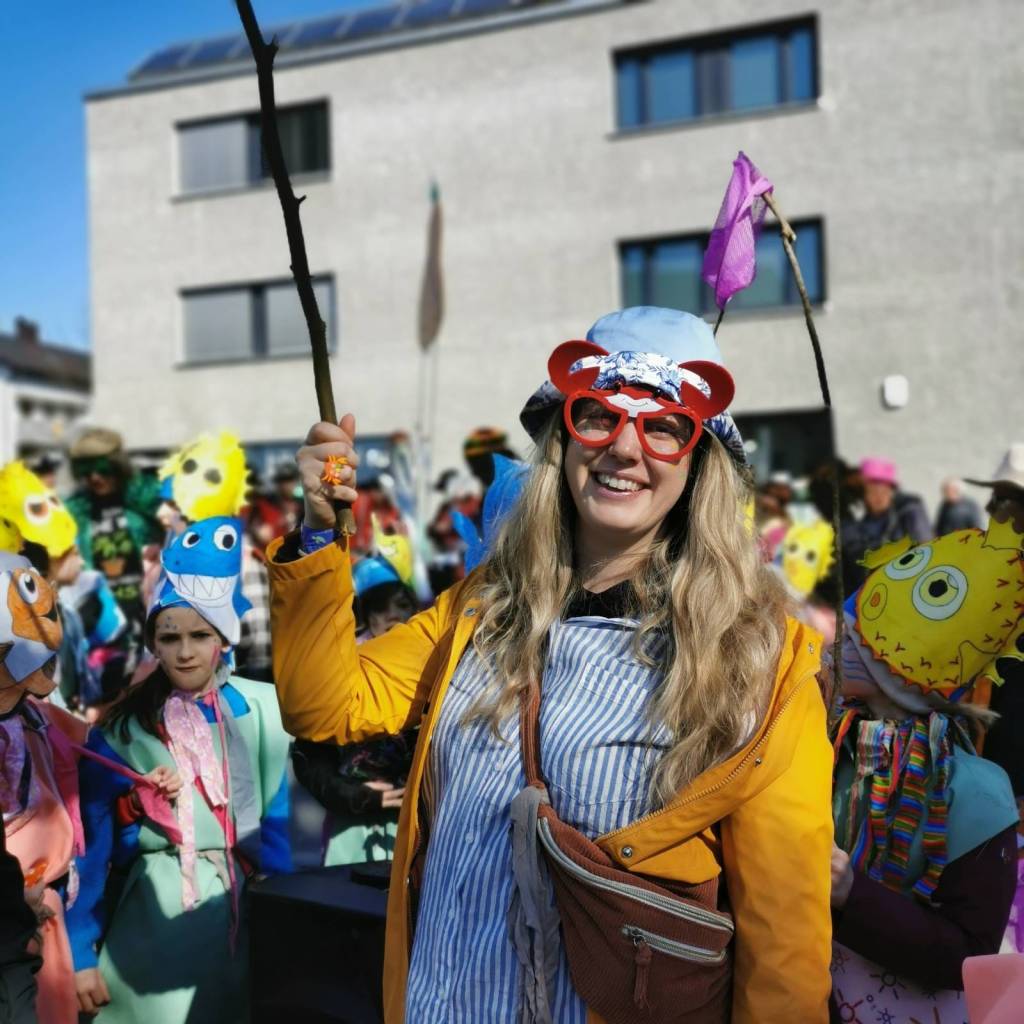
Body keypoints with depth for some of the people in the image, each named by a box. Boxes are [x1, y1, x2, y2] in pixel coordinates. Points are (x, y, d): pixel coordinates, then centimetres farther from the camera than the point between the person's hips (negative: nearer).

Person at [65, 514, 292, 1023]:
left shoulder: (262, 709, -3)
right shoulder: (122, 727, -1)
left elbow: (280, 819, -1)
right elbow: (93, 842, -1)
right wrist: (80, 950, -3)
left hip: (244, 907, 1)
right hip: (155, 914, 0)